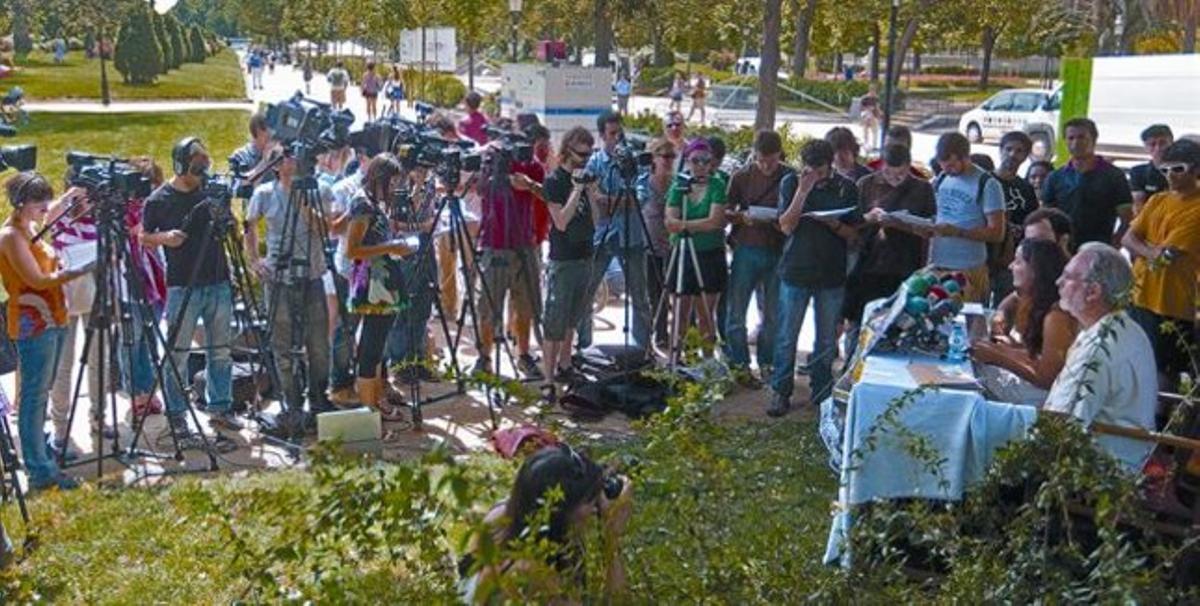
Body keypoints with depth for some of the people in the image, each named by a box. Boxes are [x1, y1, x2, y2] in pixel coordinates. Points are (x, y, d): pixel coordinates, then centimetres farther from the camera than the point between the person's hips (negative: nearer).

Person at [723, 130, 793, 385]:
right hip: (747, 249, 0)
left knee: (772, 314, 9)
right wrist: (741, 217, -14)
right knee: (735, 312, 1)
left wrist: (783, 222, -15)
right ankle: (739, 366, 12)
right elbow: (725, 212, 6)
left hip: (778, 251, 0)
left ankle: (766, 365, 23)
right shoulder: (741, 177, 2)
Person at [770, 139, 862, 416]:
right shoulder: (791, 183, -1)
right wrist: (803, 191, -18)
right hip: (796, 270, -1)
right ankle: (781, 392, 15)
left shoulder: (846, 188, 1)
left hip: (832, 274, 1)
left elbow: (852, 234, 4)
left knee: (827, 340, 9)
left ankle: (822, 393, 22)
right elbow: (786, 226, -10)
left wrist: (834, 224, -16)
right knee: (786, 337, 3)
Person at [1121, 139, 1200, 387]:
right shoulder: (1157, 201, 12)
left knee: (1166, 375, -2)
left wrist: (1144, 249, 0)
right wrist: (1155, 251, -11)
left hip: (1171, 306, -7)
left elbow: (1167, 255, -18)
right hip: (1138, 296, 7)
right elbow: (1127, 239, 4)